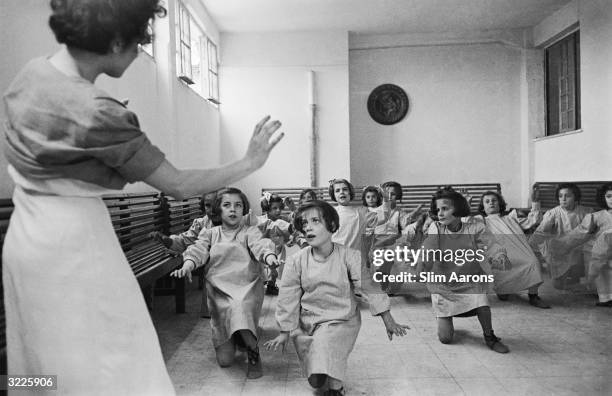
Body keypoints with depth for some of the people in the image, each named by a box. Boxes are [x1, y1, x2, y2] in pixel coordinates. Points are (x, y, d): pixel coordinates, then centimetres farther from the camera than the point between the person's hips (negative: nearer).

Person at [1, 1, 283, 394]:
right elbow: (178, 185, -20)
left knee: (46, 364, 24)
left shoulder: (32, 72, 0)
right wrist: (250, 162, -10)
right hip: (71, 245, -9)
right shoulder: (97, 112, -26)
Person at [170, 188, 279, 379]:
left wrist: (270, 256, -35)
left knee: (241, 307, -38)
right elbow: (197, 250, -2)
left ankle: (254, 355, -19)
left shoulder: (250, 231, 8)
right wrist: (186, 266, -24)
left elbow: (260, 245, -12)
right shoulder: (210, 234, 14)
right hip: (219, 290, 2)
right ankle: (227, 345, 31)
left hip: (247, 286, -1)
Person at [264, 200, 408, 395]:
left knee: (327, 343, -31)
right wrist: (285, 332, -1)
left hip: (341, 319, -2)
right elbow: (288, 298, -3)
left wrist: (389, 321, -14)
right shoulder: (296, 261, -9)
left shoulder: (349, 256, -12)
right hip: (307, 323, 2)